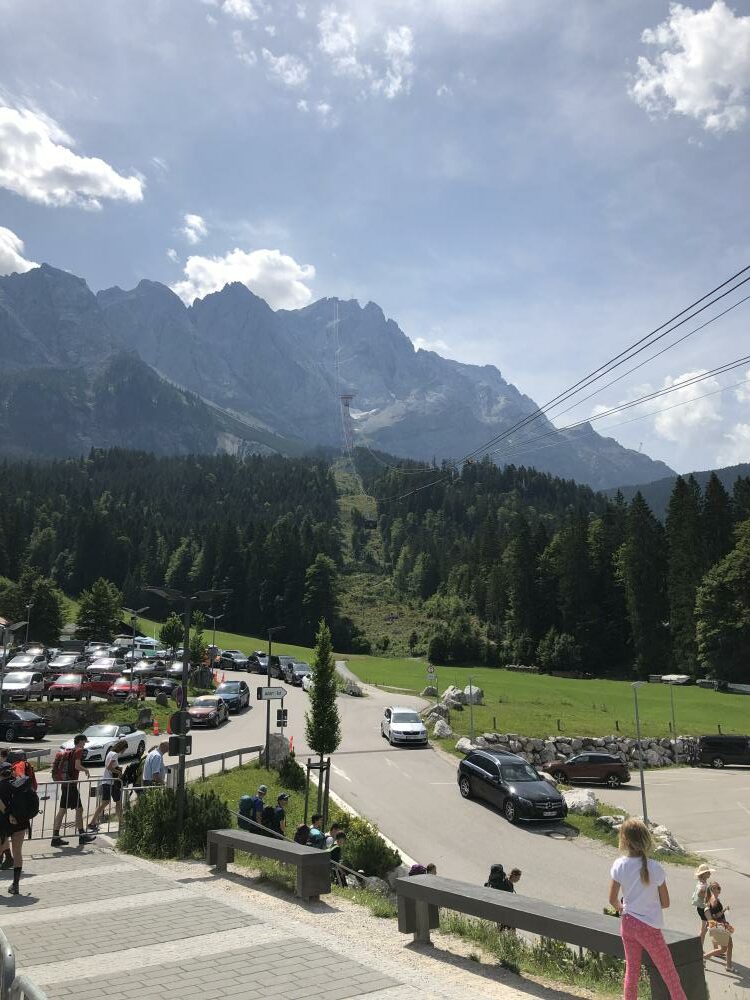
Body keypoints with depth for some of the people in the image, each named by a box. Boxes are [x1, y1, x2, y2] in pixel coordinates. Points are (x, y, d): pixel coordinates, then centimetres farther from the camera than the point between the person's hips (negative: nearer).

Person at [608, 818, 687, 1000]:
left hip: (627, 923, 4)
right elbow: (665, 903, -8)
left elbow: (613, 899, -4)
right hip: (649, 927, -3)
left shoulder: (619, 865, -11)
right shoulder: (655, 868, -19)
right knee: (669, 973, 12)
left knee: (631, 970, 17)